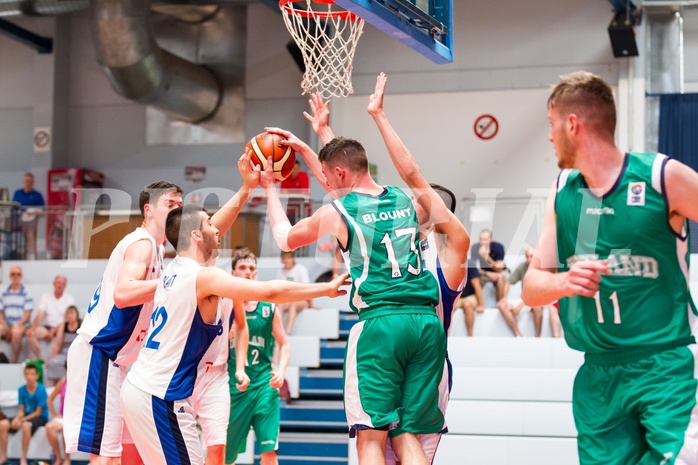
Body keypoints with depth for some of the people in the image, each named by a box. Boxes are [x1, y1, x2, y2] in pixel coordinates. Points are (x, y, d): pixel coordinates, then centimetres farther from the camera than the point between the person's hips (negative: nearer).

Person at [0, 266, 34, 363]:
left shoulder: (26, 294, 1)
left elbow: (27, 314, -3)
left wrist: (16, 325, -14)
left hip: (21, 325, -3)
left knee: (16, 332, -37)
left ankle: (15, 360, -26)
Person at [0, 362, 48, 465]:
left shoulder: (41, 390, -15)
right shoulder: (21, 390, 0)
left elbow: (38, 412, -14)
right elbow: (21, 410, 3)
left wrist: (22, 420, -20)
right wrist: (16, 418, -19)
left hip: (40, 418, -6)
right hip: (26, 416, 6)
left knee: (26, 425, -39)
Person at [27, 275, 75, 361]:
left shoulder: (69, 299, 3)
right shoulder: (46, 297, 11)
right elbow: (39, 315, 0)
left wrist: (53, 331, -18)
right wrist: (33, 327, -20)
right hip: (47, 326, 3)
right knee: (30, 333, -26)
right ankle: (40, 359, -15)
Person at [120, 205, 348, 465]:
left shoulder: (173, 270, 9)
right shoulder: (203, 277, -18)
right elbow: (271, 291, -24)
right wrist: (327, 288, -15)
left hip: (140, 387, 10)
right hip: (160, 397, -10)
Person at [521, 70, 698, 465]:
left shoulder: (663, 177, -7)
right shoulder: (562, 192, 7)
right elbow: (532, 288, 7)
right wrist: (564, 281, -14)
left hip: (666, 369, -4)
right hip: (597, 375, 5)